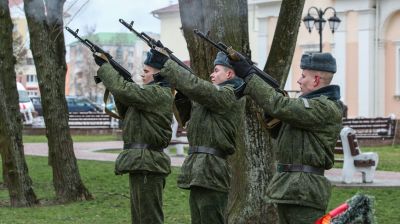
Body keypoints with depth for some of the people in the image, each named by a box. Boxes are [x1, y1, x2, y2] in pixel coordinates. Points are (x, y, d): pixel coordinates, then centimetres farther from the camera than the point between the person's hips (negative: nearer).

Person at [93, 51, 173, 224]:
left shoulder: (159, 94, -14)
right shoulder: (153, 93, 17)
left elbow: (122, 90, -22)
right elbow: (125, 113, 23)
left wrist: (104, 65, -8)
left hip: (146, 165, -10)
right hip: (140, 164, 10)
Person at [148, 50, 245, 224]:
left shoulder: (228, 95, -11)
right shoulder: (220, 95, 21)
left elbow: (194, 86, -20)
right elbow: (186, 115, 27)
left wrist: (165, 62, -12)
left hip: (210, 172, -10)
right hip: (199, 173, 10)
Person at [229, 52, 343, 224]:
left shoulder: (326, 108, -14)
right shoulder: (309, 103, 18)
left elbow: (280, 107, -21)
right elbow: (276, 128, 21)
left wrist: (248, 75, -15)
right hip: (287, 188, 10)